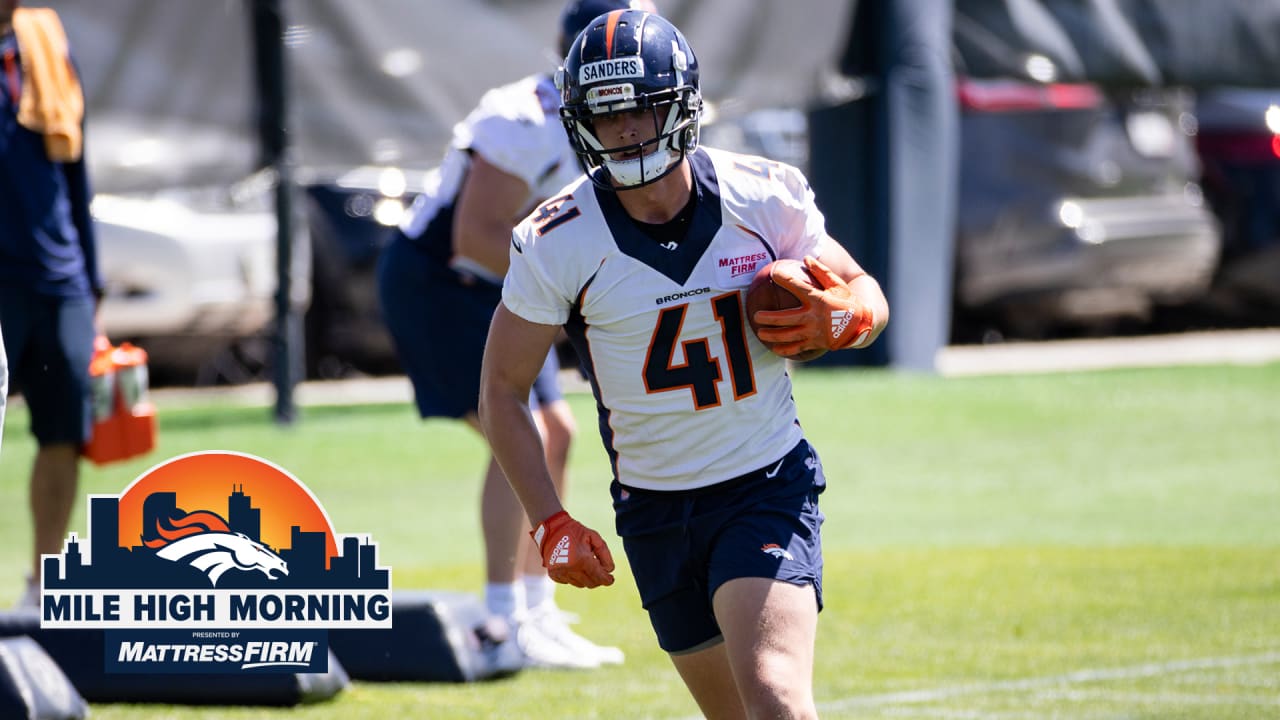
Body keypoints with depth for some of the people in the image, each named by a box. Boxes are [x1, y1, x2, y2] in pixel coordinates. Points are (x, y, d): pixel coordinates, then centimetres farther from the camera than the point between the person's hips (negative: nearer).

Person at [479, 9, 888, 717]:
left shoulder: (762, 197, -9)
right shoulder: (559, 241, -10)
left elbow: (865, 294, 7)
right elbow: (502, 390, -1)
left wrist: (841, 317, -17)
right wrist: (550, 525, -9)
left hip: (766, 485, -2)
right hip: (654, 509, 2)